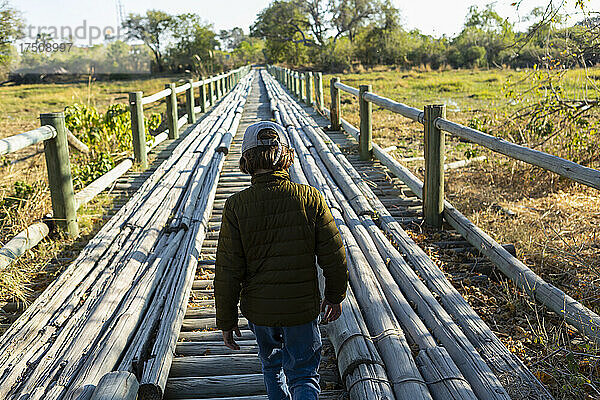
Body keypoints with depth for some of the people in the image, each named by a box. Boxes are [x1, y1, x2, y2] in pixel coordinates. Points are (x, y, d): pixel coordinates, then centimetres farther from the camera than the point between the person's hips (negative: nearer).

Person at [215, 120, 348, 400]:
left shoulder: (236, 206, -15)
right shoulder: (310, 198, -14)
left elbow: (228, 272, -11)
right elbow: (333, 256, -7)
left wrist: (226, 320, 1)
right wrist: (335, 295, 10)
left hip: (258, 309, 1)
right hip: (302, 307, -1)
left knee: (272, 365, 28)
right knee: (304, 376, 15)